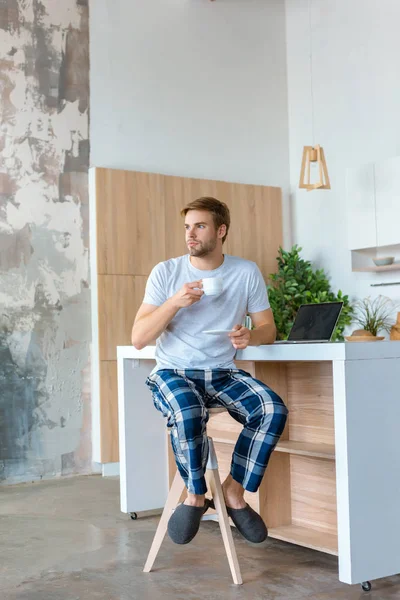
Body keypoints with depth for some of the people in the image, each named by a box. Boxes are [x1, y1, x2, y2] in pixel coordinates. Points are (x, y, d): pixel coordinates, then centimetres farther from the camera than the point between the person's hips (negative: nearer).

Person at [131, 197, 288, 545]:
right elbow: (138, 339, -6)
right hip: (172, 373, -2)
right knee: (188, 413, -36)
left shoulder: (247, 272, 2)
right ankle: (196, 495, -9)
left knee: (274, 410, -24)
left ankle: (235, 492, -4)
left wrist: (250, 337, -20)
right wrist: (174, 302, -21)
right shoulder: (166, 272, -3)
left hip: (222, 373, 2)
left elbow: (268, 329, 5)